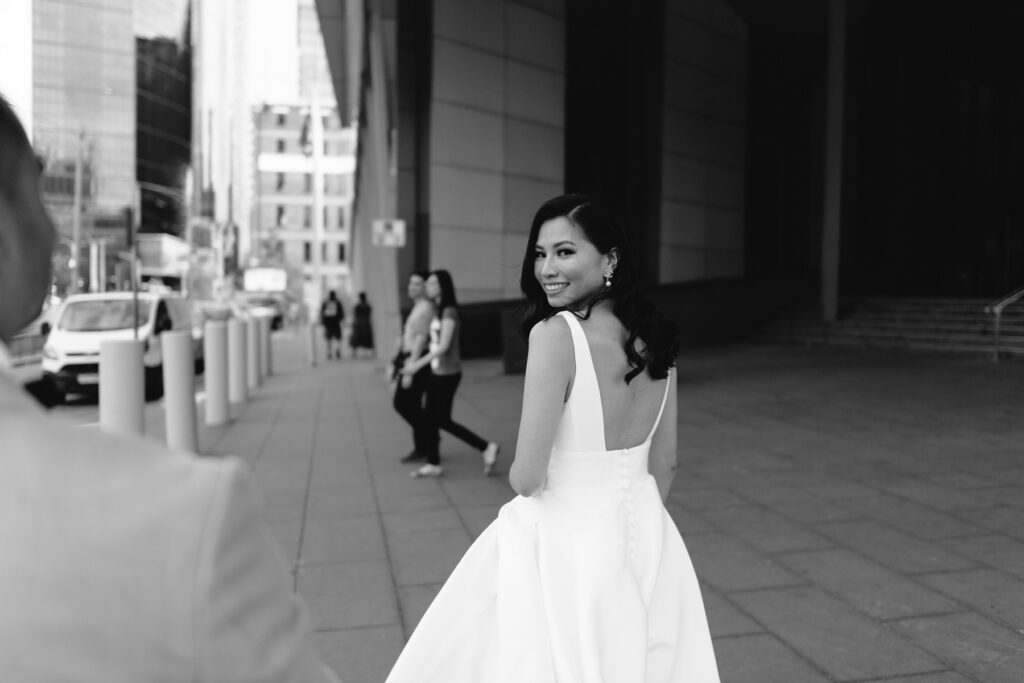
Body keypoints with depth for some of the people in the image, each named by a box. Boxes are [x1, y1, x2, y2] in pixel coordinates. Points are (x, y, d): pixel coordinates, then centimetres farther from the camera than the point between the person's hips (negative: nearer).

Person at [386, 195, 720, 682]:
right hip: (644, 542, 7)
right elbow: (665, 466, 8)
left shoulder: (555, 333, -21)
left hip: (562, 543, -6)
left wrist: (518, 474, 3)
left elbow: (526, 478, -20)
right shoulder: (655, 337, 0)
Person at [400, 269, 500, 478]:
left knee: (443, 420, -3)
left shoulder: (449, 312, -15)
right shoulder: (437, 309, 11)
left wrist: (418, 364, -21)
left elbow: (444, 345, -21)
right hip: (437, 371, 9)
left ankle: (486, 447, 6)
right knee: (429, 418, 9)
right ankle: (433, 464, 17)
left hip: (447, 372, -9)